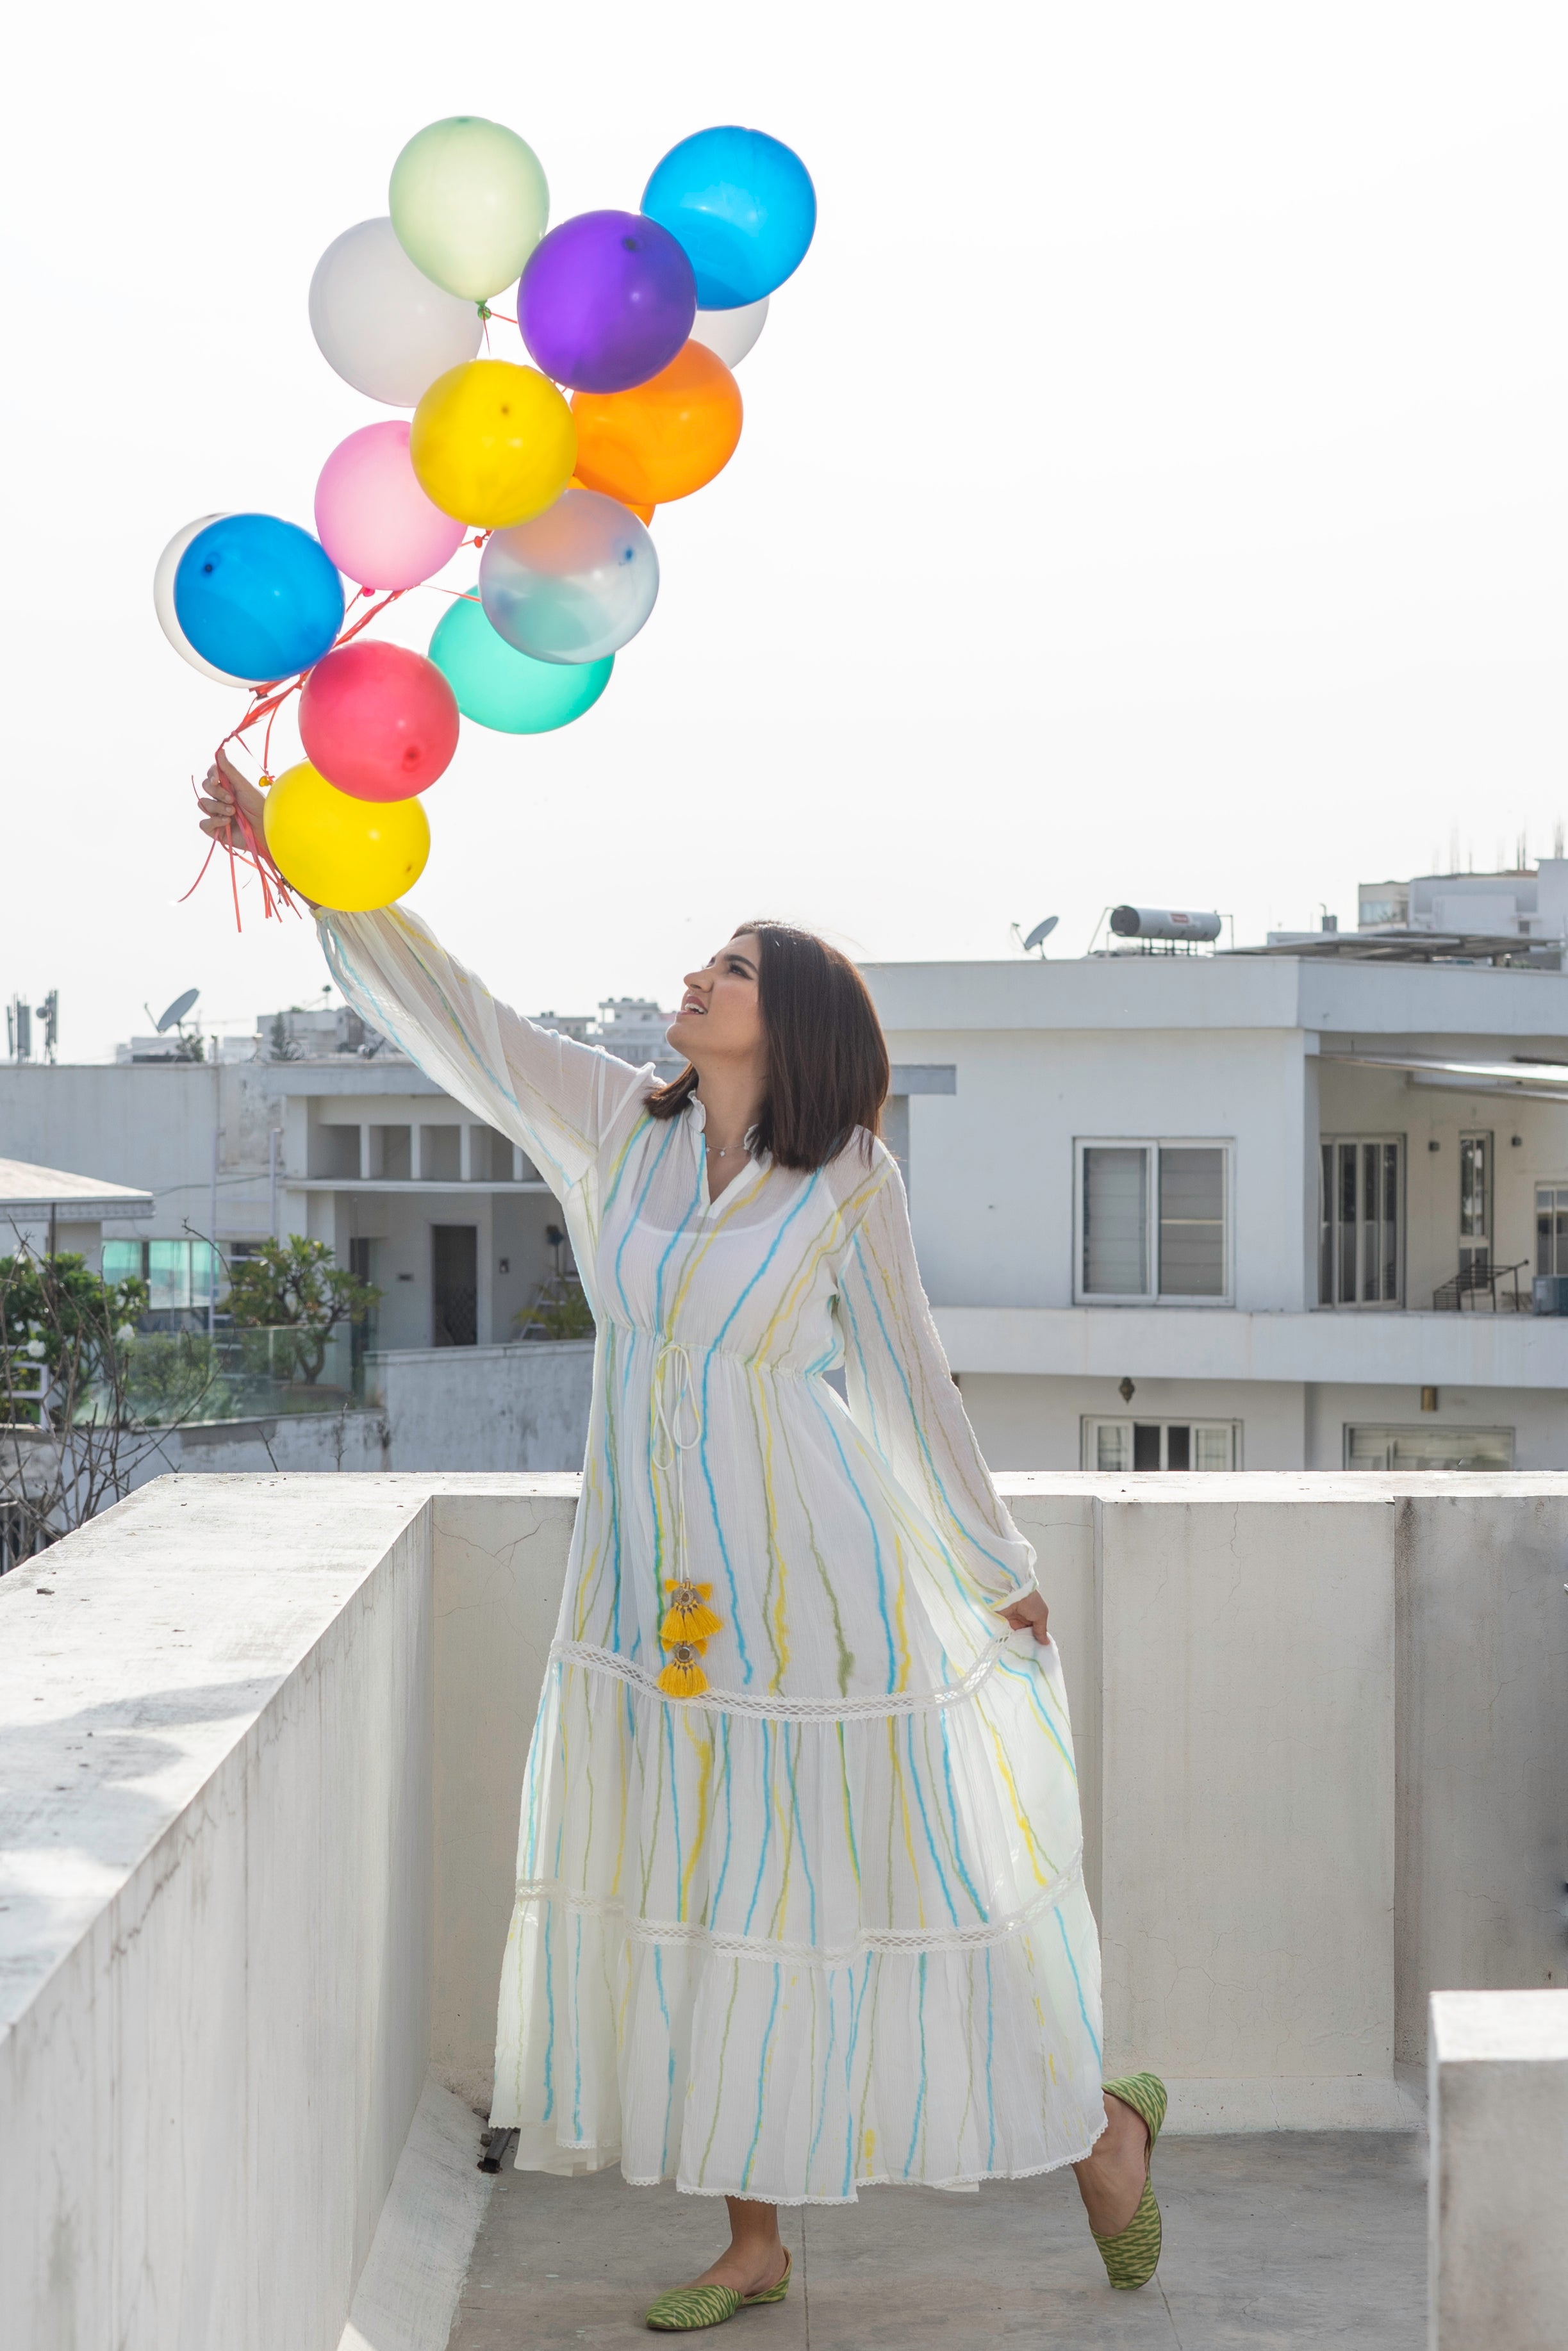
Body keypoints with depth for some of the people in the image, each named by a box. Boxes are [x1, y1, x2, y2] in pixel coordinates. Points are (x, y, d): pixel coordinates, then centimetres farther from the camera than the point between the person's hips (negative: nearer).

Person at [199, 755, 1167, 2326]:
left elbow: (907, 1385, 2)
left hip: (809, 1582, -4)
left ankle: (1098, 2122, 26)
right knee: (695, 1903, 9)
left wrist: (999, 1572, 8)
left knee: (880, 1889, 3)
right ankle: (753, 2247, 23)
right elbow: (445, 1013, -3)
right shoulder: (609, 1124, 2)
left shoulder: (849, 1185, -7)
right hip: (651, 1590, 4)